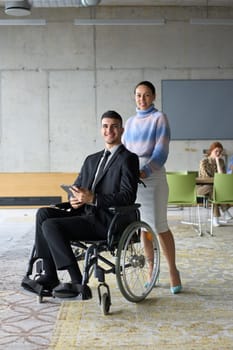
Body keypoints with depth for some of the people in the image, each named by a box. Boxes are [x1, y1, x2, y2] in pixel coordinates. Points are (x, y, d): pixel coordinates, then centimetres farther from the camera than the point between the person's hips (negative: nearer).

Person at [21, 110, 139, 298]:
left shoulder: (128, 158, -2)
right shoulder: (92, 159, 21)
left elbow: (128, 197, -12)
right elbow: (76, 187, 23)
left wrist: (93, 199, -21)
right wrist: (75, 199, -3)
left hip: (106, 221, -8)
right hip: (86, 215, 8)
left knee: (51, 225, -21)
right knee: (43, 213, -12)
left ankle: (77, 282, -18)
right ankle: (49, 275, -13)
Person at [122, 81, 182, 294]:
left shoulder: (159, 118, -1)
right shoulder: (130, 122, 16)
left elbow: (161, 151, -12)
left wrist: (145, 171, -26)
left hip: (152, 177, -5)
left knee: (159, 226, -6)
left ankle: (173, 270, 6)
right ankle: (150, 269, 20)